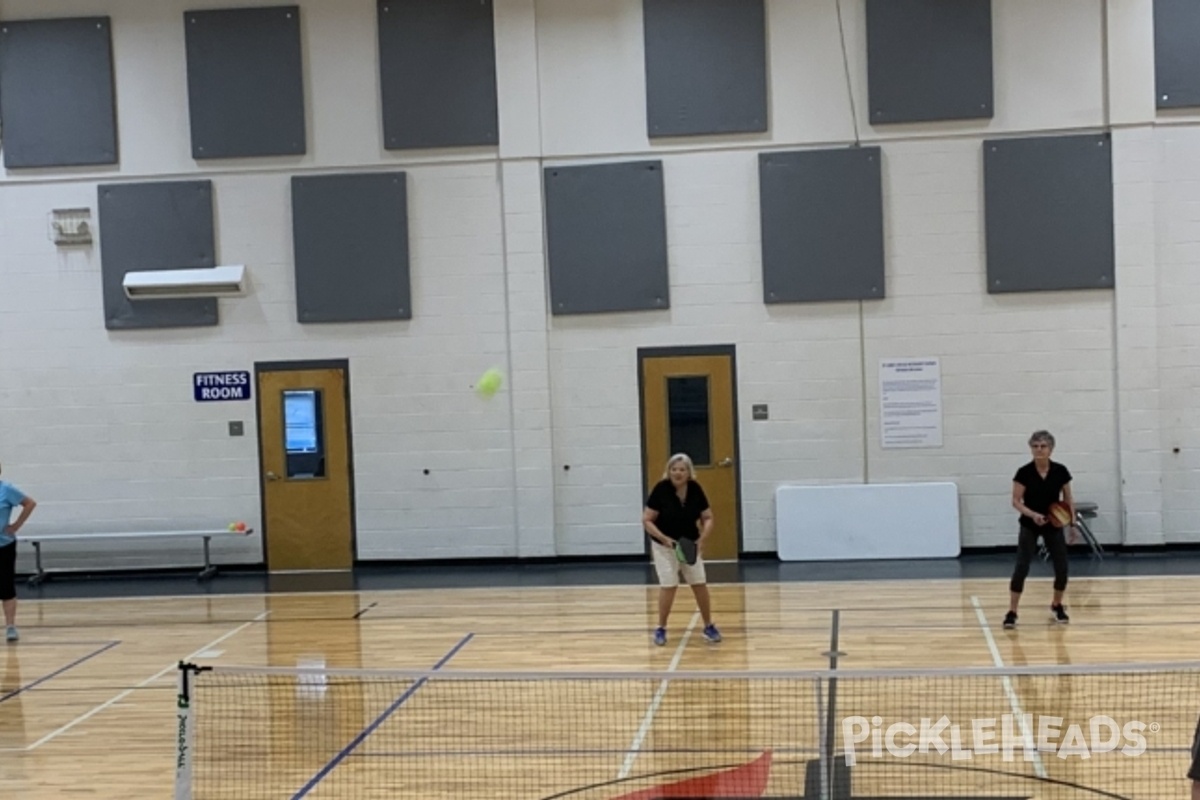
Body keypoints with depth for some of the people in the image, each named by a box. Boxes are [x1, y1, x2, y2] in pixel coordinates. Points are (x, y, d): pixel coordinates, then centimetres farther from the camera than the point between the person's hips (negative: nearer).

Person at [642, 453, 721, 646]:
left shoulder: (695, 489, -11)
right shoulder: (661, 489, -20)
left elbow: (707, 518, -3)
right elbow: (647, 520, -16)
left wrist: (702, 539, -19)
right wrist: (664, 538, -28)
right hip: (664, 546, -3)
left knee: (700, 584, 2)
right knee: (668, 586, -9)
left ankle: (708, 626, 18)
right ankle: (661, 629, 7)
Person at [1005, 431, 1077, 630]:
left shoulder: (1061, 471, -6)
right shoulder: (1024, 472, -13)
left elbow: (1068, 499, 5)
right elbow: (1016, 501, -10)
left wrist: (1072, 523, -2)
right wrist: (1032, 514, -25)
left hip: (1054, 526, 3)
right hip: (1029, 527, -3)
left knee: (1062, 567, 1)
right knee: (1022, 567, -11)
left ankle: (1056, 606, 25)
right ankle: (1012, 612, -6)